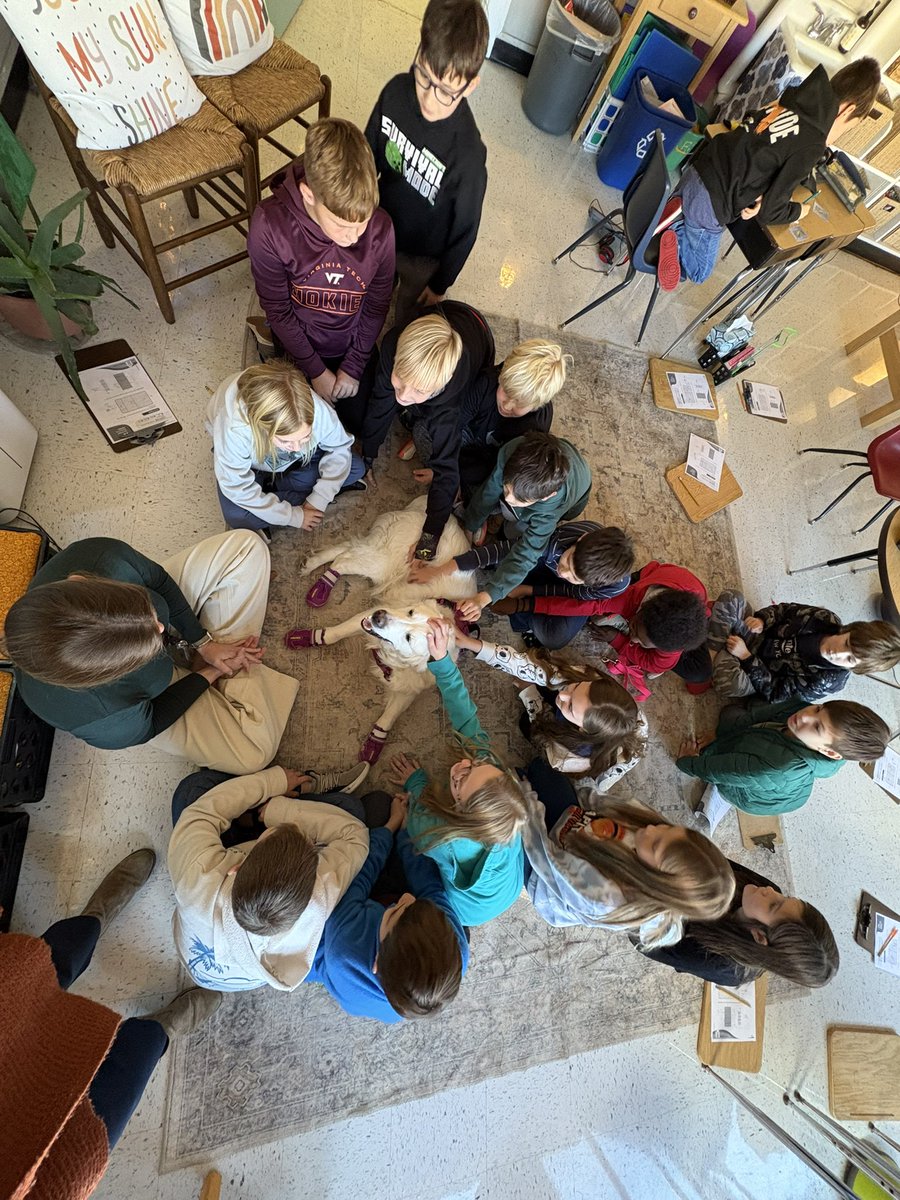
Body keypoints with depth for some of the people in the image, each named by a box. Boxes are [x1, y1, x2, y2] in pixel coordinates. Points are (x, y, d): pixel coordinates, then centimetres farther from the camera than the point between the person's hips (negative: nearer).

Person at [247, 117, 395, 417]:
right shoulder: (269, 225, -31)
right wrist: (316, 371, -14)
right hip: (299, 347, -1)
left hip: (354, 347, 2)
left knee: (362, 423, 14)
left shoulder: (380, 228, -25)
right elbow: (277, 308, -18)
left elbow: (377, 305, -11)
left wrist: (353, 367, -9)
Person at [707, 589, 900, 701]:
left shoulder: (829, 682, -23)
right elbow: (786, 610, 2)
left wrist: (745, 656, -28)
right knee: (732, 599, -25)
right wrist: (761, 620, -20)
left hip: (759, 672, -4)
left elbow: (775, 693, -20)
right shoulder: (826, 620, -14)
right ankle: (713, 658, -19)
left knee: (730, 684, -43)